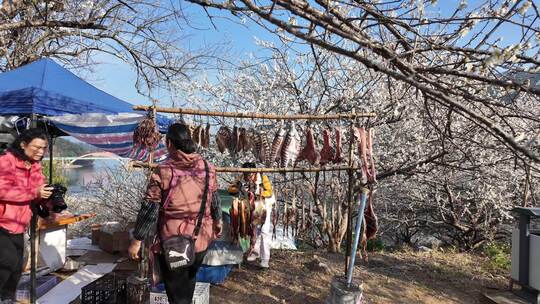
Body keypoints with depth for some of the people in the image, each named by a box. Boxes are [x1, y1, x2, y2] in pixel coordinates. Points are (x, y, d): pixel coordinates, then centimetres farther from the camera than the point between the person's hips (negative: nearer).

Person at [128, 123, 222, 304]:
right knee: (189, 278, 29)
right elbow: (215, 200, 9)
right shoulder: (207, 167, -3)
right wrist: (217, 221, 26)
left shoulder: (163, 172, -16)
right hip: (202, 237, 4)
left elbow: (149, 210, -13)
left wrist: (136, 241, -3)